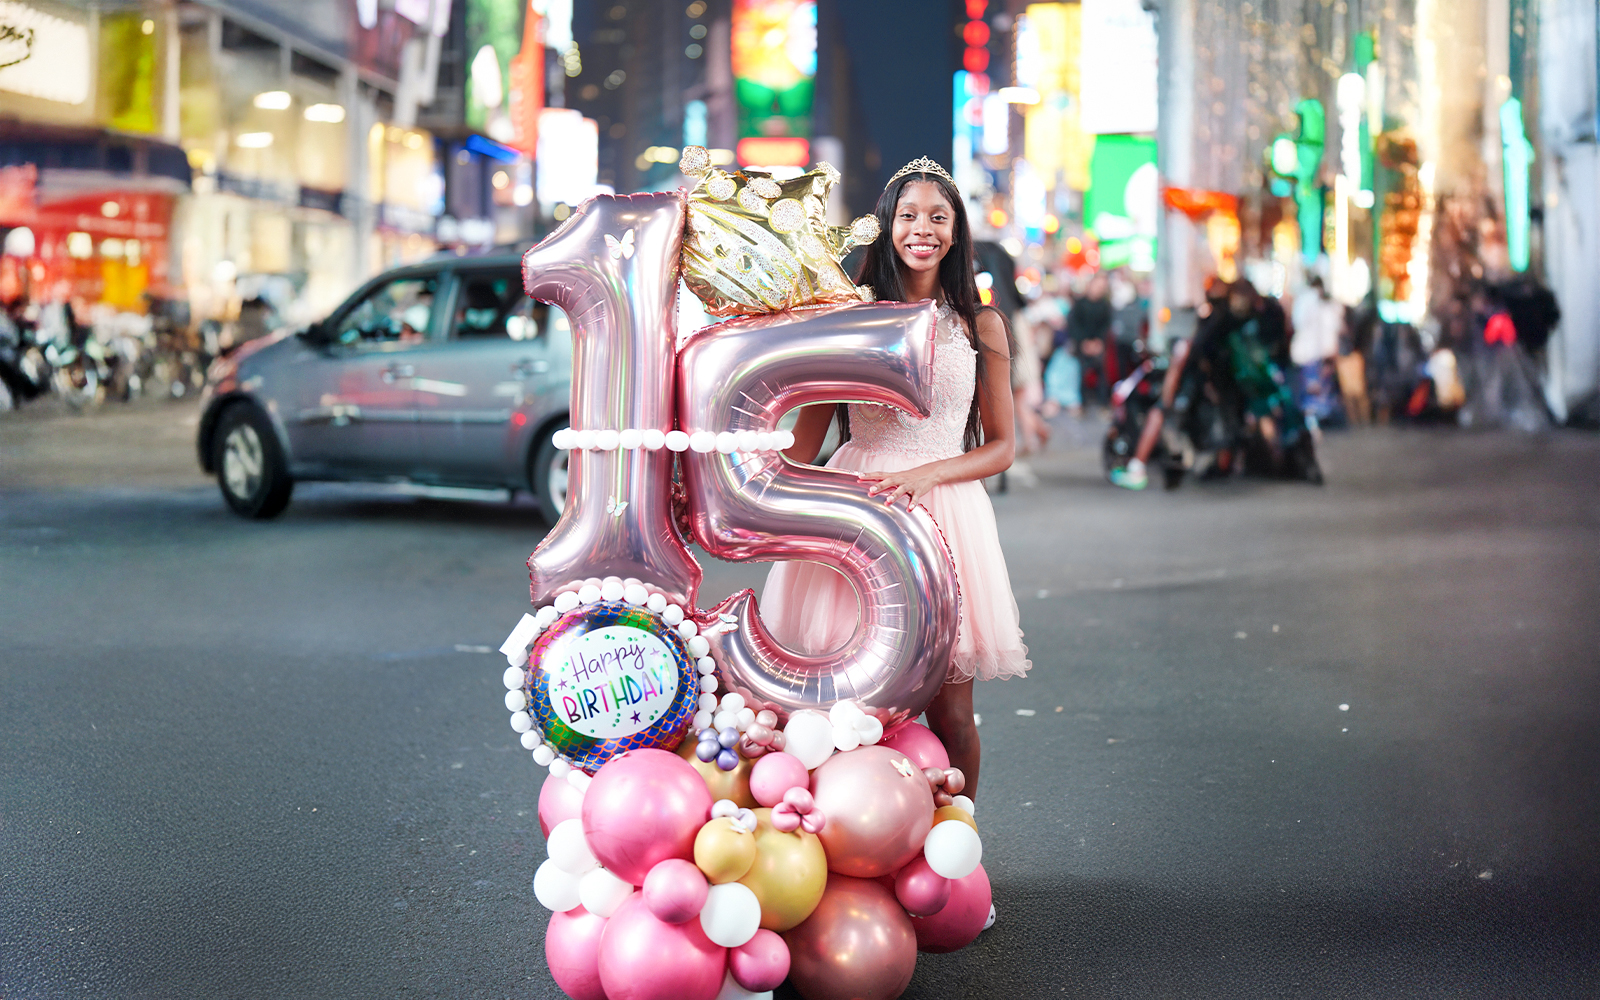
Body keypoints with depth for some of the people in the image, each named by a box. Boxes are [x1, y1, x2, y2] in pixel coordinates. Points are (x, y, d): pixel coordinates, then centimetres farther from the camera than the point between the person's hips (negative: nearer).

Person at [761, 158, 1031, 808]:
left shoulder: (981, 327, 9)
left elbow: (1001, 447, 8)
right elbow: (806, 435, 9)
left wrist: (923, 475, -8)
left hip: (945, 507, 0)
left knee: (949, 712, 0)